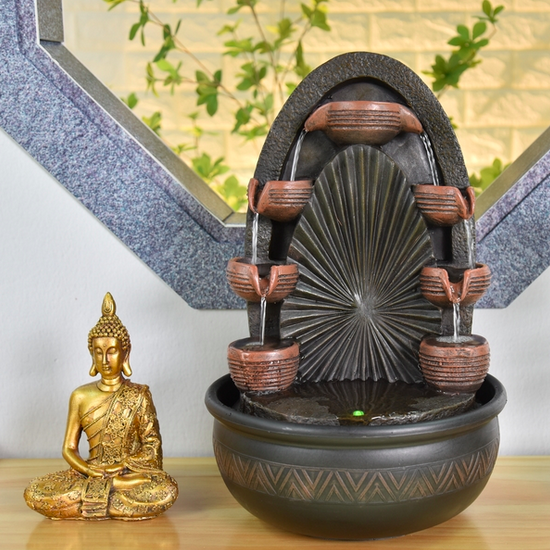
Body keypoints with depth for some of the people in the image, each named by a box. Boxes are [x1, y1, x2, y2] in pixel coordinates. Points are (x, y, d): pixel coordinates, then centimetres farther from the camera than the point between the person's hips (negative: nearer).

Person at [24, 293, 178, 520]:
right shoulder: (81, 397, 4)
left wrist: (119, 467, -17)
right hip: (91, 472, 1)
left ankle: (87, 497, -18)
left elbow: (151, 448, -2)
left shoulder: (139, 396, -1)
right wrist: (92, 471, -15)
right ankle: (117, 486, -17)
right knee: (34, 494, -23)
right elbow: (69, 449, 5)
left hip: (131, 472, -1)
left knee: (166, 491, -34)